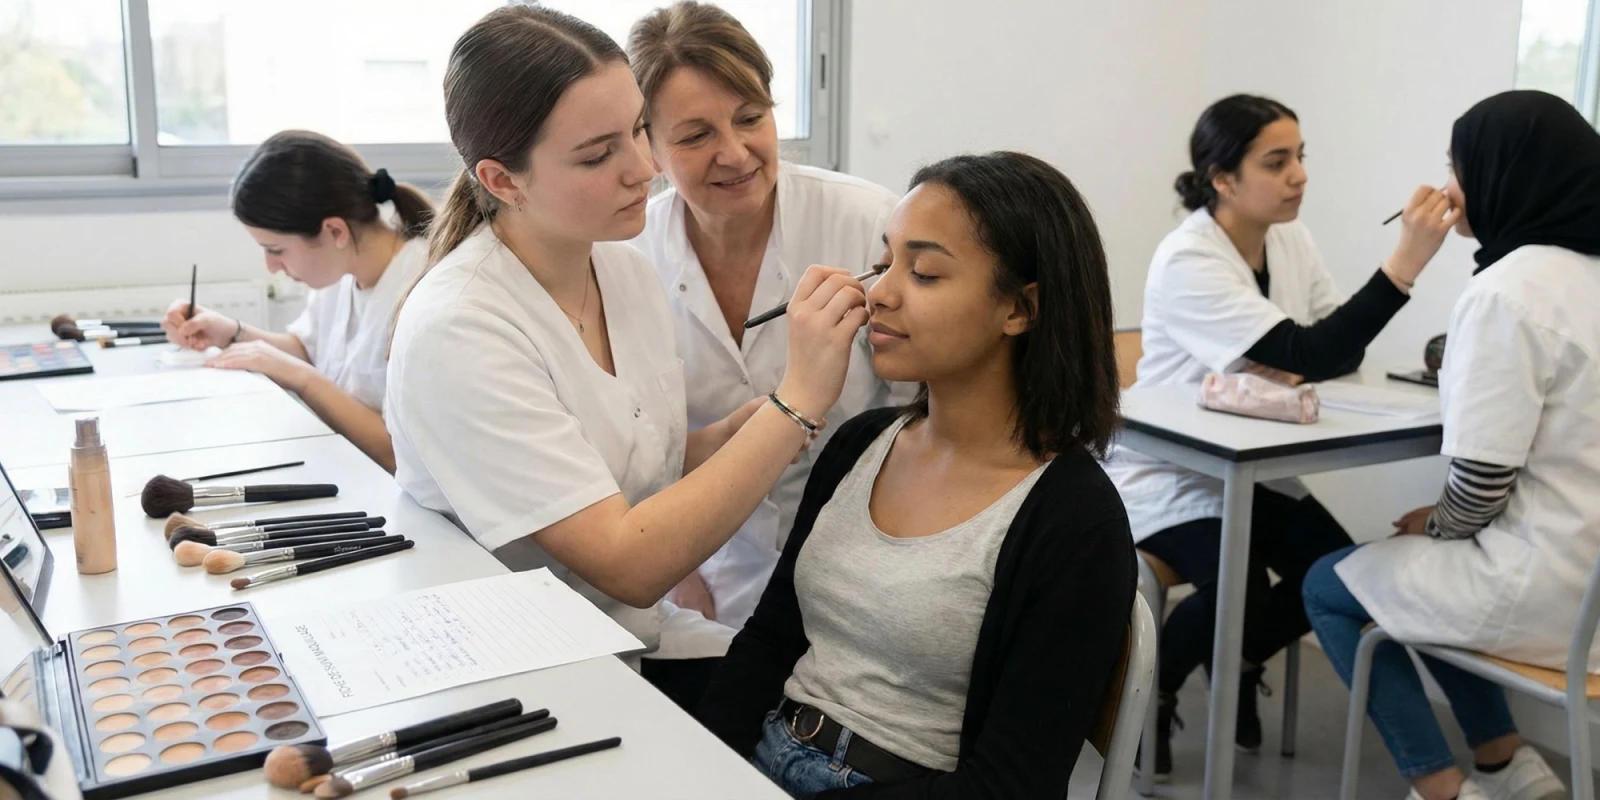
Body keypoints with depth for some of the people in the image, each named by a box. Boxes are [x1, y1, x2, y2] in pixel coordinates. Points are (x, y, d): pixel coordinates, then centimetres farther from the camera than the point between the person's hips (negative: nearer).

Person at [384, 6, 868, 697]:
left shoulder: (629, 271, -1)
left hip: (645, 644, 6)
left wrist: (741, 431, -10)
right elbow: (628, 565, -24)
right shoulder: (453, 330, -22)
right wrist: (798, 400, -26)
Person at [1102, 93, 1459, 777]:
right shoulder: (1187, 260, -24)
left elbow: (1342, 348, -1)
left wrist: (1293, 370, -23)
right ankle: (1147, 690, 3)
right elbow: (1308, 354, -31)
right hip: (1169, 477, -7)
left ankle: (1237, 666, 20)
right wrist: (1407, 260, -35)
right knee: (1239, 587, -27)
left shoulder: (1292, 241, 1)